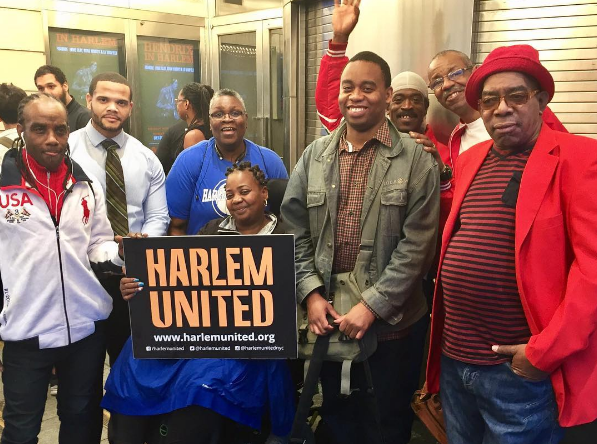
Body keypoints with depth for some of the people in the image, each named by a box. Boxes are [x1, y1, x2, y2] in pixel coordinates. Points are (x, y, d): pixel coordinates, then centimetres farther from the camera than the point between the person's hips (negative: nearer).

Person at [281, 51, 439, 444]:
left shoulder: (416, 160, -7)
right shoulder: (315, 155, 4)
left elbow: (417, 246, -12)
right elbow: (296, 232, 4)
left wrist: (372, 306, -16)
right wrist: (310, 293, -5)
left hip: (392, 319, -3)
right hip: (328, 314, 3)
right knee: (338, 412, 21)